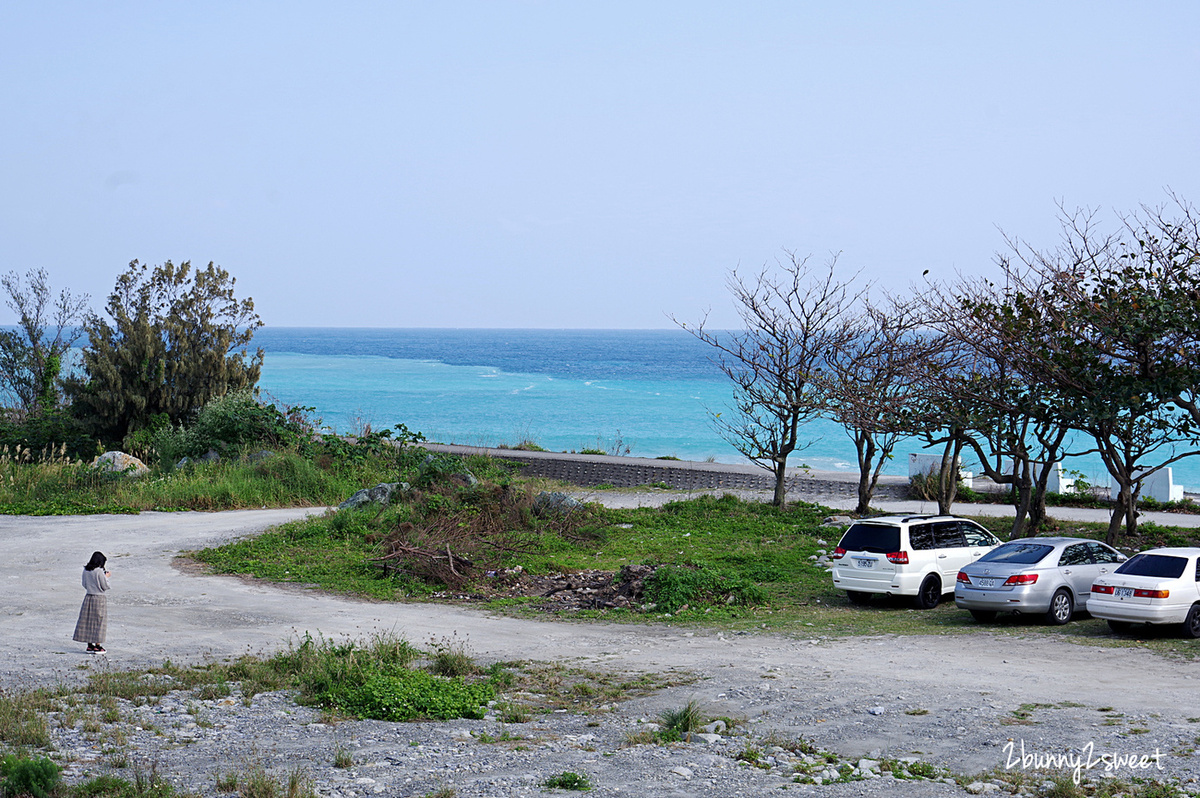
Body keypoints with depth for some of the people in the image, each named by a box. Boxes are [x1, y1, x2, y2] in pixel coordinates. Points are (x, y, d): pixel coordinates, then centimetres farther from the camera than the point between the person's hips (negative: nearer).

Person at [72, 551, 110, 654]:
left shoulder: (85, 571, 2)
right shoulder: (99, 572, -16)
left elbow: (85, 585, 13)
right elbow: (105, 586, -12)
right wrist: (106, 577, 6)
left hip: (88, 598, 6)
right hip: (99, 599, -6)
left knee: (88, 621, 11)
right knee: (98, 622, 2)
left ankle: (90, 645, 15)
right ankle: (97, 646, 5)